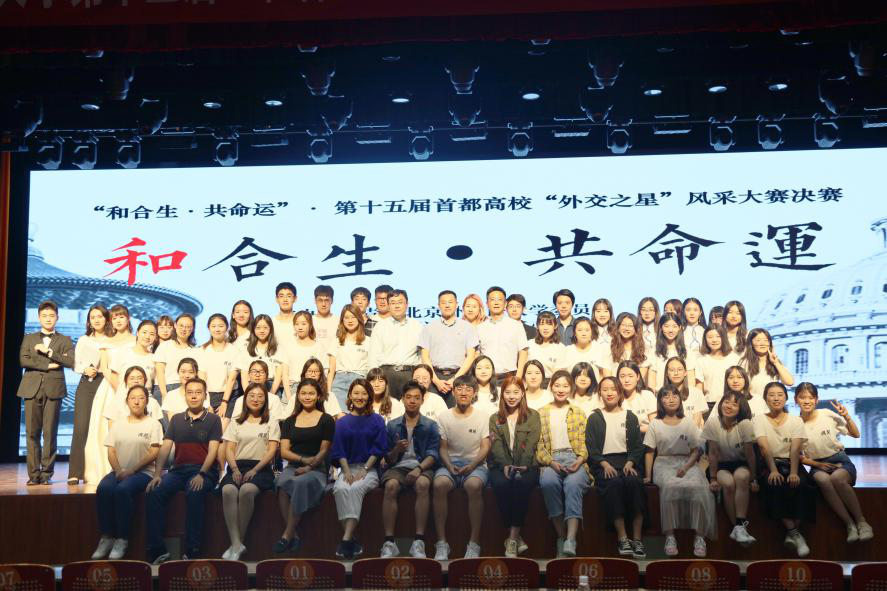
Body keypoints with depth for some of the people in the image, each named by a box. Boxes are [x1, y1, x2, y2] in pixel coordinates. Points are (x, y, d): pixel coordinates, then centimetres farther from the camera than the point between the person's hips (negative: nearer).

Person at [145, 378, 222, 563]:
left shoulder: (213, 419, 6)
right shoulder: (176, 419, 17)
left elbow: (212, 450, -4)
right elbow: (165, 448, 8)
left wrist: (201, 474, -20)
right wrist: (157, 474, -7)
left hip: (204, 471, -4)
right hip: (178, 470, 4)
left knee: (194, 493, -35)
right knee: (154, 492, -24)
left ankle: (192, 551, -29)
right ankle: (157, 550, -20)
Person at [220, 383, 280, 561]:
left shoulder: (272, 423, 16)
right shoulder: (235, 423, 23)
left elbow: (272, 450, 4)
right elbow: (229, 449, 11)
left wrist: (254, 470, -11)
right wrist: (235, 469, -9)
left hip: (260, 468, -2)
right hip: (237, 467, 2)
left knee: (246, 491, -35)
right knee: (228, 490, -32)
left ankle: (239, 541, -27)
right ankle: (236, 543, -35)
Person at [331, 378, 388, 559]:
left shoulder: (377, 420, 10)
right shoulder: (342, 422, 15)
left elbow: (379, 449, 2)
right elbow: (339, 450, 8)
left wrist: (364, 469, -11)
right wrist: (347, 471, -9)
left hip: (369, 468, -2)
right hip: (348, 468, 2)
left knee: (355, 488, -33)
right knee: (340, 488, -31)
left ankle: (346, 538, -35)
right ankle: (352, 540, -29)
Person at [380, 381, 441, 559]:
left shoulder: (430, 426, 11)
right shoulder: (392, 425, 14)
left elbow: (433, 454, -1)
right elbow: (389, 459, 11)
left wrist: (419, 468, -20)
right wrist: (396, 450, -12)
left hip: (422, 467, -1)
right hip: (398, 467, 1)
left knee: (423, 484, -36)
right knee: (391, 485, -33)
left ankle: (419, 542, -35)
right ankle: (389, 542, -33)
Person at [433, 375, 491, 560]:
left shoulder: (483, 417, 8)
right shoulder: (444, 417, 10)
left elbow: (485, 447, 2)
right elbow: (442, 447, 6)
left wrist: (471, 466, -15)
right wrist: (449, 466, -13)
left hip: (475, 464, -1)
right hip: (450, 463, 1)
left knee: (474, 485, -37)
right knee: (439, 484, -34)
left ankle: (474, 543, -29)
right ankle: (441, 543, -28)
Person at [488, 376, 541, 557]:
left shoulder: (533, 416, 13)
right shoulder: (495, 419, 18)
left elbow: (531, 444, -1)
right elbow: (496, 445, 3)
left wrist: (522, 466, -17)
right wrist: (505, 465, -16)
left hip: (526, 466, -1)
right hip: (501, 465, 1)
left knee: (522, 482, -35)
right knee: (501, 483, -32)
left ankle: (512, 538, -31)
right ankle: (516, 537, -24)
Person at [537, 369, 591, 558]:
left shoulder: (578, 413, 19)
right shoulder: (541, 413, 16)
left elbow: (584, 442, 10)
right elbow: (538, 445, 8)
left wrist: (579, 461, -10)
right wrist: (551, 462, -9)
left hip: (575, 459, 0)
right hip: (550, 460, 0)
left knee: (573, 483, -34)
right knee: (548, 482, -34)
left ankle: (571, 541, -42)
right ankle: (561, 537, -23)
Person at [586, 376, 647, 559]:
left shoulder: (630, 417, 17)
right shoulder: (594, 418, 13)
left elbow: (638, 445, 10)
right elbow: (590, 446, 4)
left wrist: (630, 463, -9)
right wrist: (604, 464, -12)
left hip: (628, 460, 1)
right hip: (603, 463, -1)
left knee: (635, 482, -31)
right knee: (613, 483, -34)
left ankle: (637, 539, -30)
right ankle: (622, 538, -32)